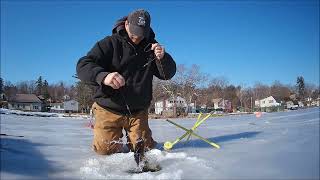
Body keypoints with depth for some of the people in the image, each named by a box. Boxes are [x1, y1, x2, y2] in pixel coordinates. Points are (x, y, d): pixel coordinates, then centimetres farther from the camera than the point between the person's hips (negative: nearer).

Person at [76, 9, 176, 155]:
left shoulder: (150, 47, 1)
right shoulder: (110, 43, -9)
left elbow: (168, 74, -1)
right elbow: (83, 66, -18)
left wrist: (162, 58, -24)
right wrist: (103, 76, -40)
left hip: (138, 111, 3)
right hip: (109, 109, -2)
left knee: (143, 149, 7)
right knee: (106, 149, -5)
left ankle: (131, 134, 40)